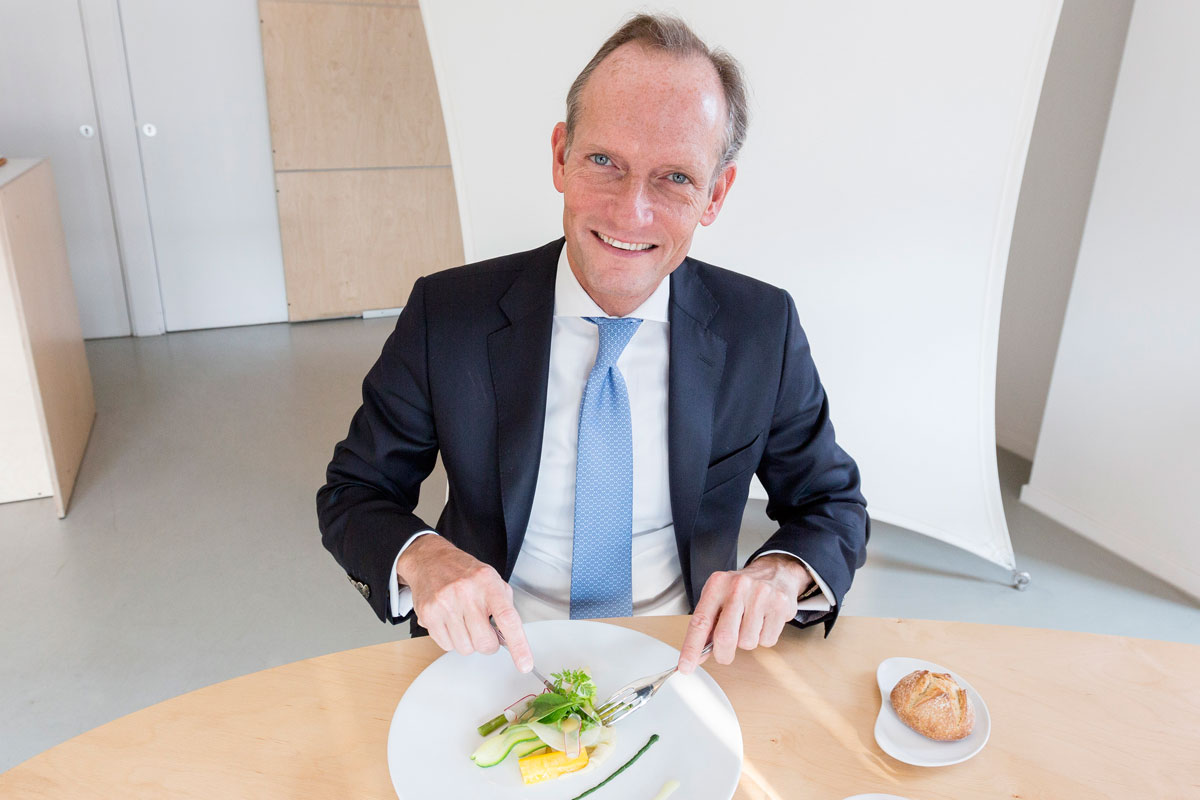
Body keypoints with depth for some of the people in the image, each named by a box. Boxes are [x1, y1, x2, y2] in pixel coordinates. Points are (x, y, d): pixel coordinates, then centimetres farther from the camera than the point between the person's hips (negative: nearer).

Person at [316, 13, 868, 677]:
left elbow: (834, 505, 3)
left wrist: (783, 573, -19)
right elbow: (352, 495, -1)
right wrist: (421, 559, -23)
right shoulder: (446, 315, -10)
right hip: (501, 658, -2)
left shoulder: (763, 329, -8)